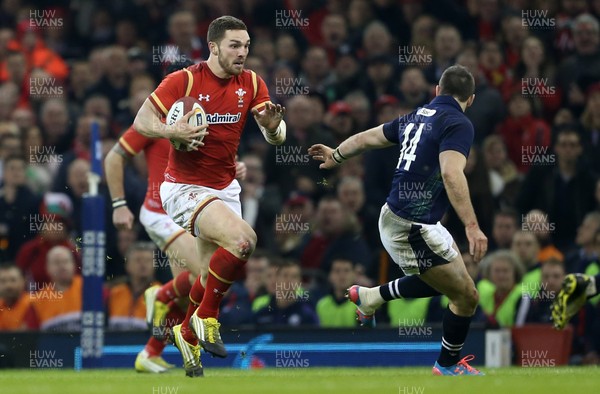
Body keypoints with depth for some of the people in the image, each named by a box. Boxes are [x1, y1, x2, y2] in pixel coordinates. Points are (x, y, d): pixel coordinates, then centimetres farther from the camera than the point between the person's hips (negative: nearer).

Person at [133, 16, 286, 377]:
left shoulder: (251, 83, 1)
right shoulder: (184, 80, -13)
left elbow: (275, 138, 0)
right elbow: (142, 121, -10)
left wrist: (273, 125, -24)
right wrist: (171, 132, -30)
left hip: (225, 187, 6)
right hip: (184, 188, -6)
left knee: (213, 273, 8)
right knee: (243, 239, -27)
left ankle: (188, 335, 34)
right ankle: (207, 317, -10)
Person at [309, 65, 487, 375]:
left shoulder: (417, 117, 10)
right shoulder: (459, 124, -14)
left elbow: (366, 138, 24)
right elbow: (451, 174, -30)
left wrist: (336, 156, 42)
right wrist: (471, 226, -35)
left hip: (393, 218, 9)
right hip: (412, 229, -9)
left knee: (445, 277, 26)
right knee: (466, 296, 2)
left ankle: (371, 296, 35)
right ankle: (449, 365, 21)